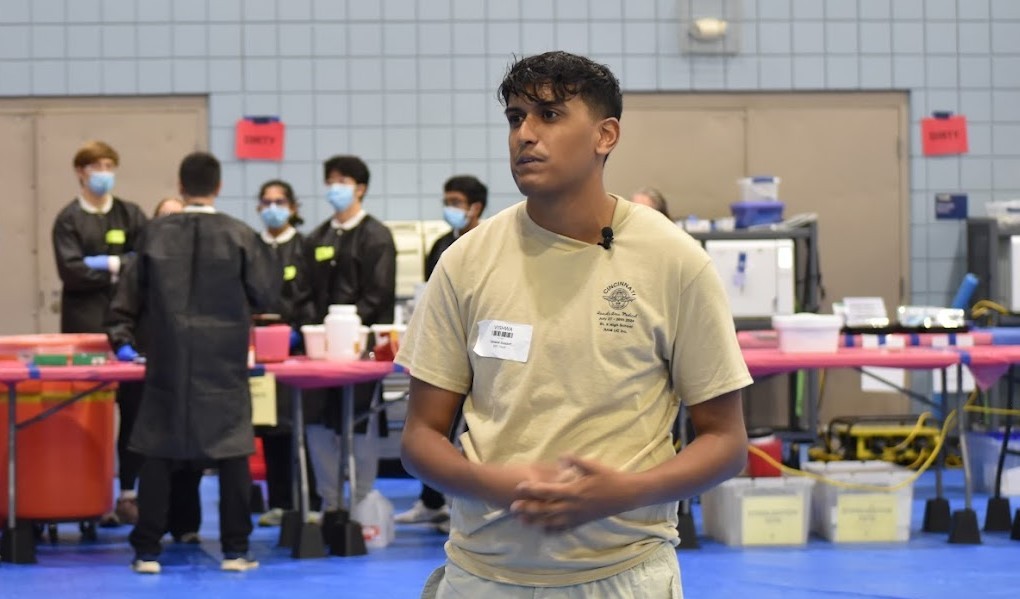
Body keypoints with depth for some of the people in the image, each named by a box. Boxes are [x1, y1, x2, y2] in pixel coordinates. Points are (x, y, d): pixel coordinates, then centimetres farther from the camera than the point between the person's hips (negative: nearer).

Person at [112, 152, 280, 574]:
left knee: (159, 451, 5)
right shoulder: (240, 236, -7)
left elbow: (135, 297, 6)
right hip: (224, 361, -1)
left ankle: (147, 551, 4)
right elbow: (265, 297, -2)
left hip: (168, 359, 1)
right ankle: (235, 550, 5)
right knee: (232, 451, 5)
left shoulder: (155, 234, -3)